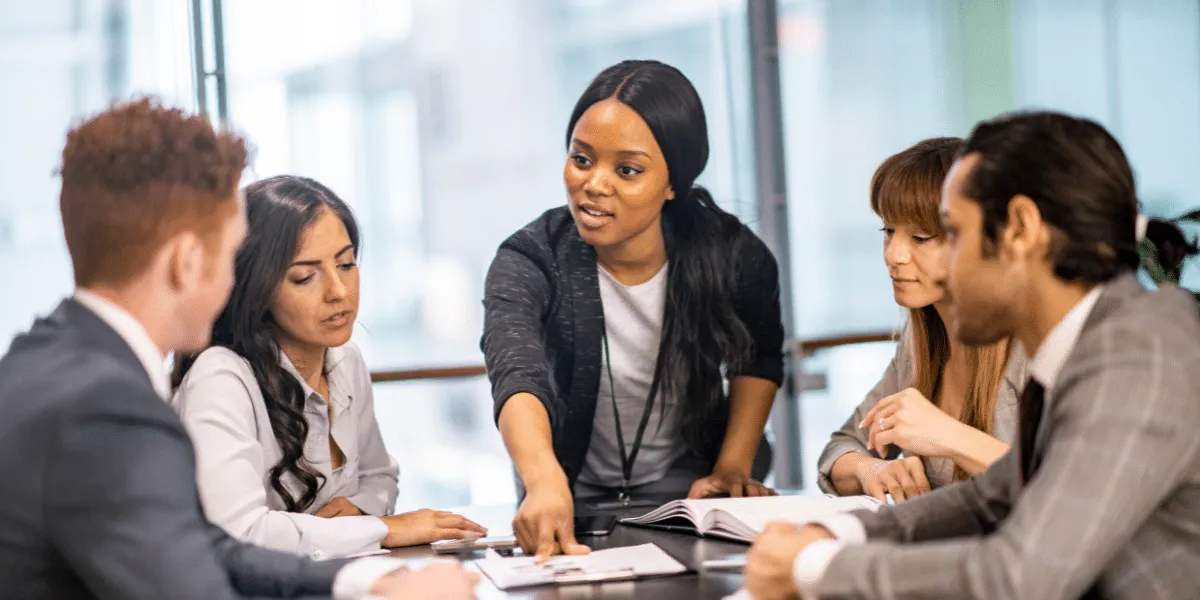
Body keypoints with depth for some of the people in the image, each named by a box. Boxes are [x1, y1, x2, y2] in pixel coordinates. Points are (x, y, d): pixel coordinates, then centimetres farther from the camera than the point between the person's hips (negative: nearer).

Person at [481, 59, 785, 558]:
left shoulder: (734, 258, -15)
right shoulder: (528, 264, -22)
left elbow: (759, 359, 7)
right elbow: (518, 378, -40)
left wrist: (733, 469, -2)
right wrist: (546, 485, -59)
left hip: (686, 481, 0)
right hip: (575, 492, 0)